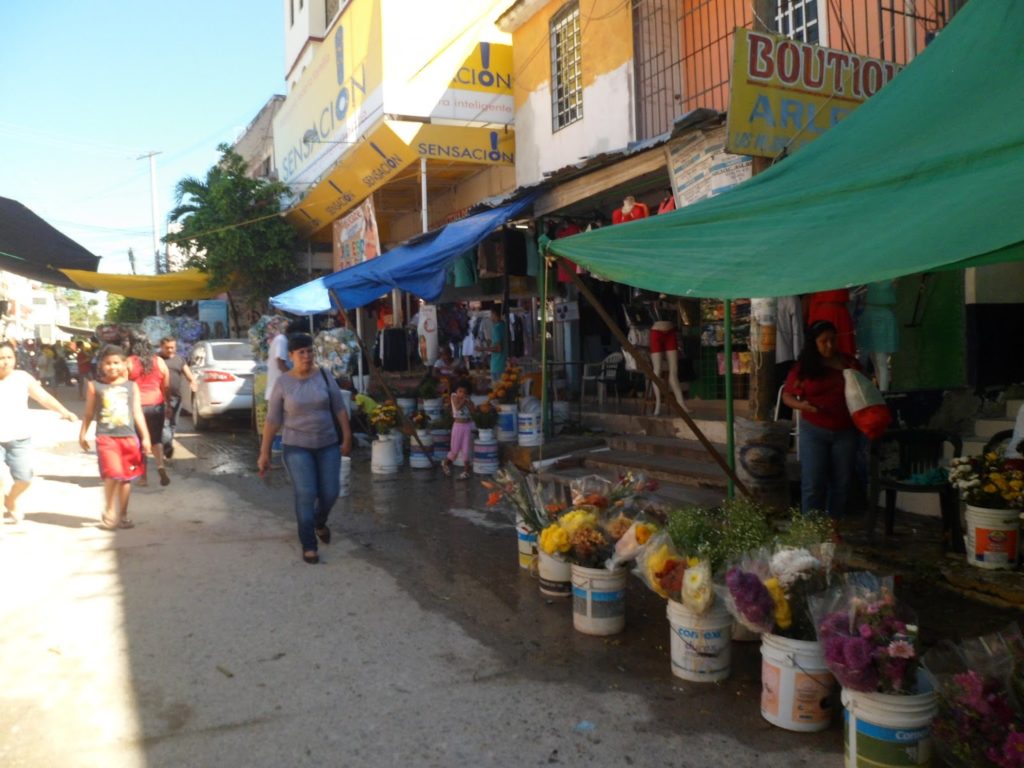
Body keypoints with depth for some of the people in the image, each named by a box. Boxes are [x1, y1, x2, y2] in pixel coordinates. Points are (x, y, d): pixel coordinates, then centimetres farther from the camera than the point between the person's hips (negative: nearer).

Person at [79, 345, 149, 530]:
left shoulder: (132, 386, 7)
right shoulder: (94, 386, 4)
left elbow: (137, 412, 7)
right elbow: (89, 413, 10)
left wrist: (145, 437, 4)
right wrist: (82, 434, 9)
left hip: (129, 437, 2)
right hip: (106, 436, -2)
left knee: (126, 477, 9)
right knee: (112, 474, -17)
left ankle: (122, 514, 22)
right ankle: (109, 511, 4)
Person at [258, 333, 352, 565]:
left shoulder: (324, 376, -2)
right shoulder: (282, 383, -6)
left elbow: (339, 409, 3)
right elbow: (272, 420, -3)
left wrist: (347, 438, 0)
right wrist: (264, 453, -4)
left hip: (328, 444, 2)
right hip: (297, 447, -2)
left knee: (330, 493, 5)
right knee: (305, 495, -7)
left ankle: (319, 522, 38)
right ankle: (308, 545, 6)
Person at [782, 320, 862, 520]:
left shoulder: (849, 363, 5)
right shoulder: (804, 367, -2)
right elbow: (787, 395, 0)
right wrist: (801, 405, -20)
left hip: (846, 431, 3)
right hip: (814, 431, -2)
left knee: (841, 481, 9)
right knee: (813, 483, -4)